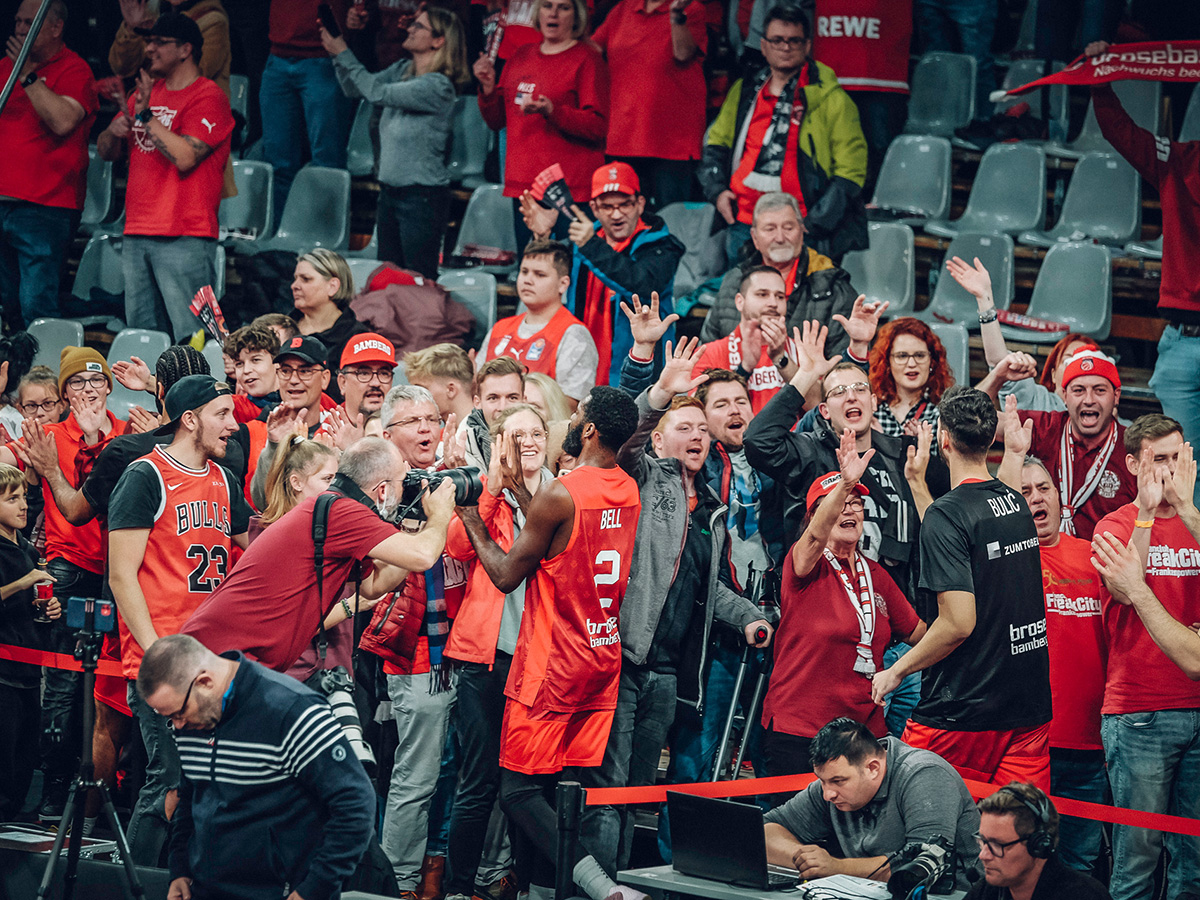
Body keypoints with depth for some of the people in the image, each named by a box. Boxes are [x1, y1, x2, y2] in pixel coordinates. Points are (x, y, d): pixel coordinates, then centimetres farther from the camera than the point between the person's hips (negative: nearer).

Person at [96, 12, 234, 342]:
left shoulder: (208, 97, -6)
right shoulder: (146, 92, 18)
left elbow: (185, 157, -20)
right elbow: (105, 151, 20)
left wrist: (147, 115, -16)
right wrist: (115, 131, -2)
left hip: (185, 239, -8)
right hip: (136, 235, 8)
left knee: (190, 337, -11)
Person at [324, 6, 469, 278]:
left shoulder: (437, 85, -18)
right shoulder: (402, 70, 8)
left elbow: (378, 92, -22)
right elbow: (355, 89, 11)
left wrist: (343, 53, -16)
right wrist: (337, 56, -5)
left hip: (422, 194, -8)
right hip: (390, 190, 8)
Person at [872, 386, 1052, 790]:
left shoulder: (947, 515, -15)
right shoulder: (1016, 503, 8)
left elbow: (958, 623, -20)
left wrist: (896, 672, -8)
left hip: (961, 714, -7)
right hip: (1031, 707, 7)